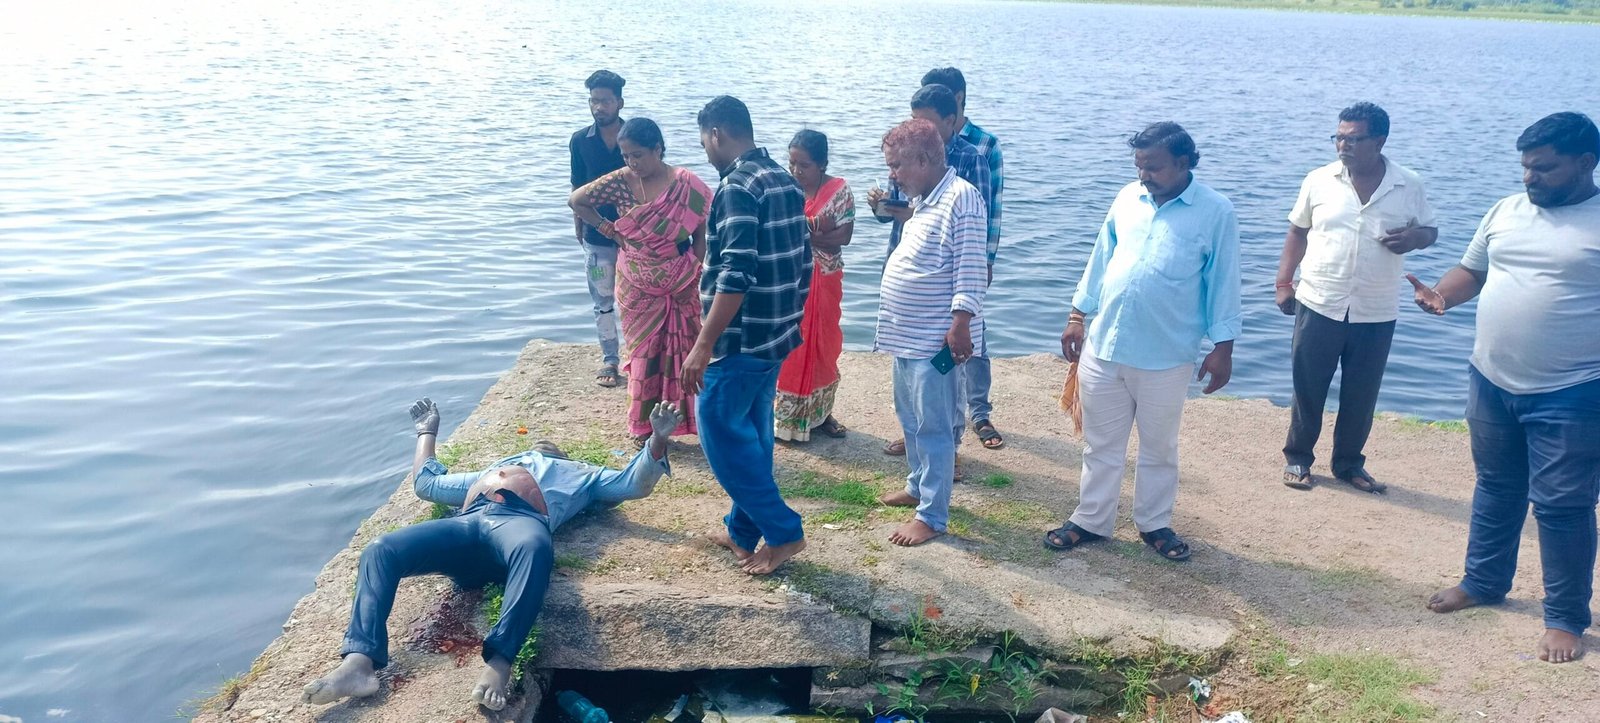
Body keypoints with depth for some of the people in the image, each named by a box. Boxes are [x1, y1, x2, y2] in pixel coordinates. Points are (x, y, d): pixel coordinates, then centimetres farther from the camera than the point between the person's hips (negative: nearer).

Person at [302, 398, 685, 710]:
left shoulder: (579, 473, 39)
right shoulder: (489, 471, 49)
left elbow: (636, 484, 28)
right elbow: (425, 483, 55)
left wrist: (658, 440, 14)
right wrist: (427, 431, 62)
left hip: (521, 520, -4)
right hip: (466, 525, 4)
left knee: (535, 548, -45)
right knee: (380, 550, -25)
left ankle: (499, 663, -53)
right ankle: (359, 663, -39)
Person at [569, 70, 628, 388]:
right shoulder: (580, 141, -2)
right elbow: (578, 190, 4)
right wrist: (579, 231, 5)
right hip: (597, 237, 1)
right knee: (603, 302, 9)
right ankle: (609, 360, 21)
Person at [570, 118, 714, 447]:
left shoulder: (686, 184, -11)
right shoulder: (620, 181, -8)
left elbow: (702, 233, -5)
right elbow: (577, 200, 5)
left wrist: (695, 274, -7)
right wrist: (607, 228, 2)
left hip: (680, 286, -1)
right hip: (637, 287, 1)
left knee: (680, 351, 8)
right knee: (643, 351, 8)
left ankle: (680, 418, 22)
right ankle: (644, 426, 18)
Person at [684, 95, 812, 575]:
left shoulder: (738, 186, -18)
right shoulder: (785, 182, 11)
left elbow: (736, 275, -26)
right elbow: (803, 264, 15)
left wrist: (703, 346, -25)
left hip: (742, 337, -9)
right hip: (776, 333, 9)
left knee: (721, 432, 1)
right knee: (751, 431, 16)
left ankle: (783, 531, 5)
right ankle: (744, 531, 26)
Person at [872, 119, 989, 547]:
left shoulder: (961, 198, -16)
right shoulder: (923, 200, 13)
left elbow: (971, 268, -21)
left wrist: (960, 322, -24)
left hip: (935, 339, -10)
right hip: (907, 335, 10)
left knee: (934, 428, -2)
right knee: (910, 419, 21)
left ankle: (932, 516, 5)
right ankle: (918, 486, 38)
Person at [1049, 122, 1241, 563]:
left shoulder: (1215, 212, -7)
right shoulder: (1128, 199, 3)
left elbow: (1223, 283, -4)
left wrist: (1223, 348, -4)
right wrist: (1078, 316, 10)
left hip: (1165, 357, -3)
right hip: (1102, 347, 3)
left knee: (1159, 448, 14)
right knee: (1101, 444, 14)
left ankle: (1154, 524, 31)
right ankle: (1091, 521, 27)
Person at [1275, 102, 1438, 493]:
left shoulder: (1409, 186, -1)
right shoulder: (1319, 181, -2)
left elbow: (1430, 230, 9)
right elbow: (1297, 232, 7)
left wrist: (1415, 237, -15)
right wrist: (1284, 282, 2)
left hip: (1376, 314, 1)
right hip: (1318, 305, 0)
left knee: (1361, 395, 11)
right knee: (1308, 389, 8)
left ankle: (1349, 464, 28)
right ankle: (1297, 459, 24)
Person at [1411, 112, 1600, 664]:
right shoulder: (1506, 212, 6)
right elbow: (1471, 271, 15)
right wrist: (1442, 296, -7)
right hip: (1492, 383, 6)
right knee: (1496, 489, 20)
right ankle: (1483, 582, 37)